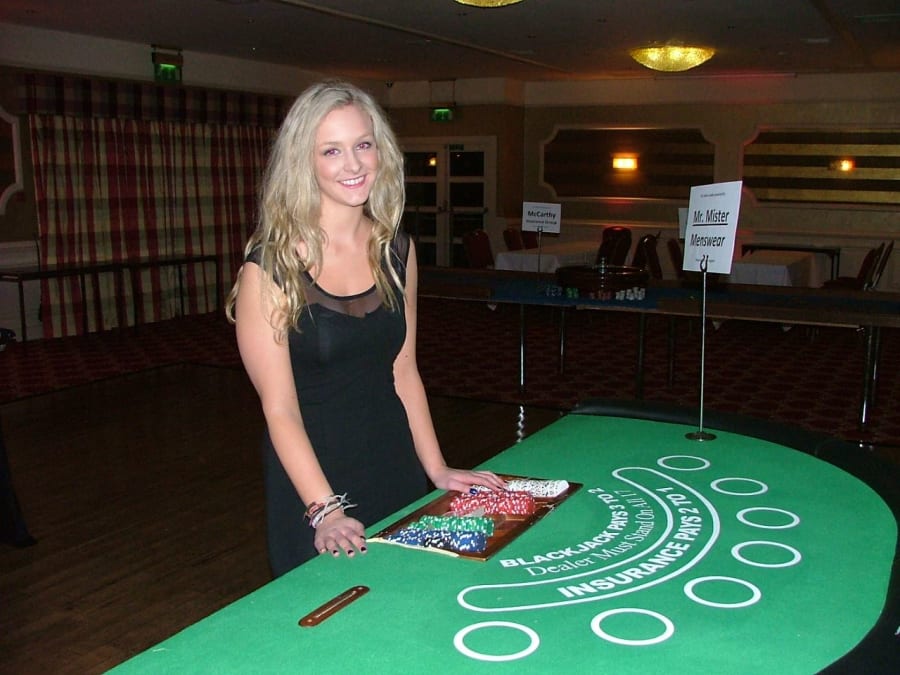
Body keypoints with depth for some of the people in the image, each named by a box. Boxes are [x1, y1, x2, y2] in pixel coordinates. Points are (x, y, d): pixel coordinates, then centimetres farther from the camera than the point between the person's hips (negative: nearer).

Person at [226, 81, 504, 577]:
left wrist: (437, 470, 4)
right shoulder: (270, 266, -14)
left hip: (397, 469, 5)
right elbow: (279, 408, -16)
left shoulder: (397, 251, 2)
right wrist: (325, 510, -22)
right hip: (310, 478, -5)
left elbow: (404, 371, 7)